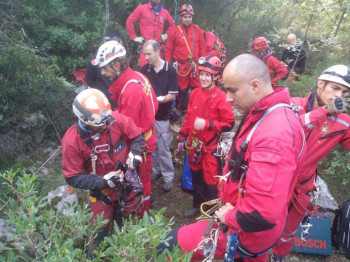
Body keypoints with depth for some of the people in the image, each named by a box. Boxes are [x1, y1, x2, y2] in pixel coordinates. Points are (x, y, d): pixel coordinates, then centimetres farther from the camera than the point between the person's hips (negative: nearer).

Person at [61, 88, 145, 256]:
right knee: (100, 233, 13)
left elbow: (137, 136, -7)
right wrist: (102, 182, -29)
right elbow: (73, 177, -19)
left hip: (127, 183, 3)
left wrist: (134, 153, -27)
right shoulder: (72, 141, -26)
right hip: (101, 191, -3)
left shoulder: (116, 119, -24)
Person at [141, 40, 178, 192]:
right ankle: (156, 170, 35)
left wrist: (156, 100, -22)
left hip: (162, 117, -4)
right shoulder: (145, 69, 2)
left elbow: (172, 95, -10)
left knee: (163, 149, 3)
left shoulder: (170, 70, -9)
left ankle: (168, 177, 19)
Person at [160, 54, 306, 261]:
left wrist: (229, 217, -20)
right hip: (245, 225, 9)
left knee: (171, 243, 0)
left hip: (247, 233, -9)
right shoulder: (264, 115, 1)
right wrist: (229, 202, 5)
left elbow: (262, 213, -38)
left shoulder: (274, 134, -33)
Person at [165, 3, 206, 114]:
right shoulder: (174, 31, -1)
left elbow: (202, 47, 9)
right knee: (182, 90, 9)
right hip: (180, 66, -2)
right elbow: (168, 50, 0)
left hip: (195, 66, 2)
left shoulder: (197, 30, 5)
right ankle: (184, 112, 22)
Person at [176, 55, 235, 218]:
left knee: (211, 182, 2)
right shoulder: (195, 93, 3)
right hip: (194, 144, 6)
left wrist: (207, 124, -24)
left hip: (211, 147, -6)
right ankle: (197, 205, 41)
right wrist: (182, 137, 13)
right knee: (196, 176, 21)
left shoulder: (221, 97, -16)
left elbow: (229, 124, -16)